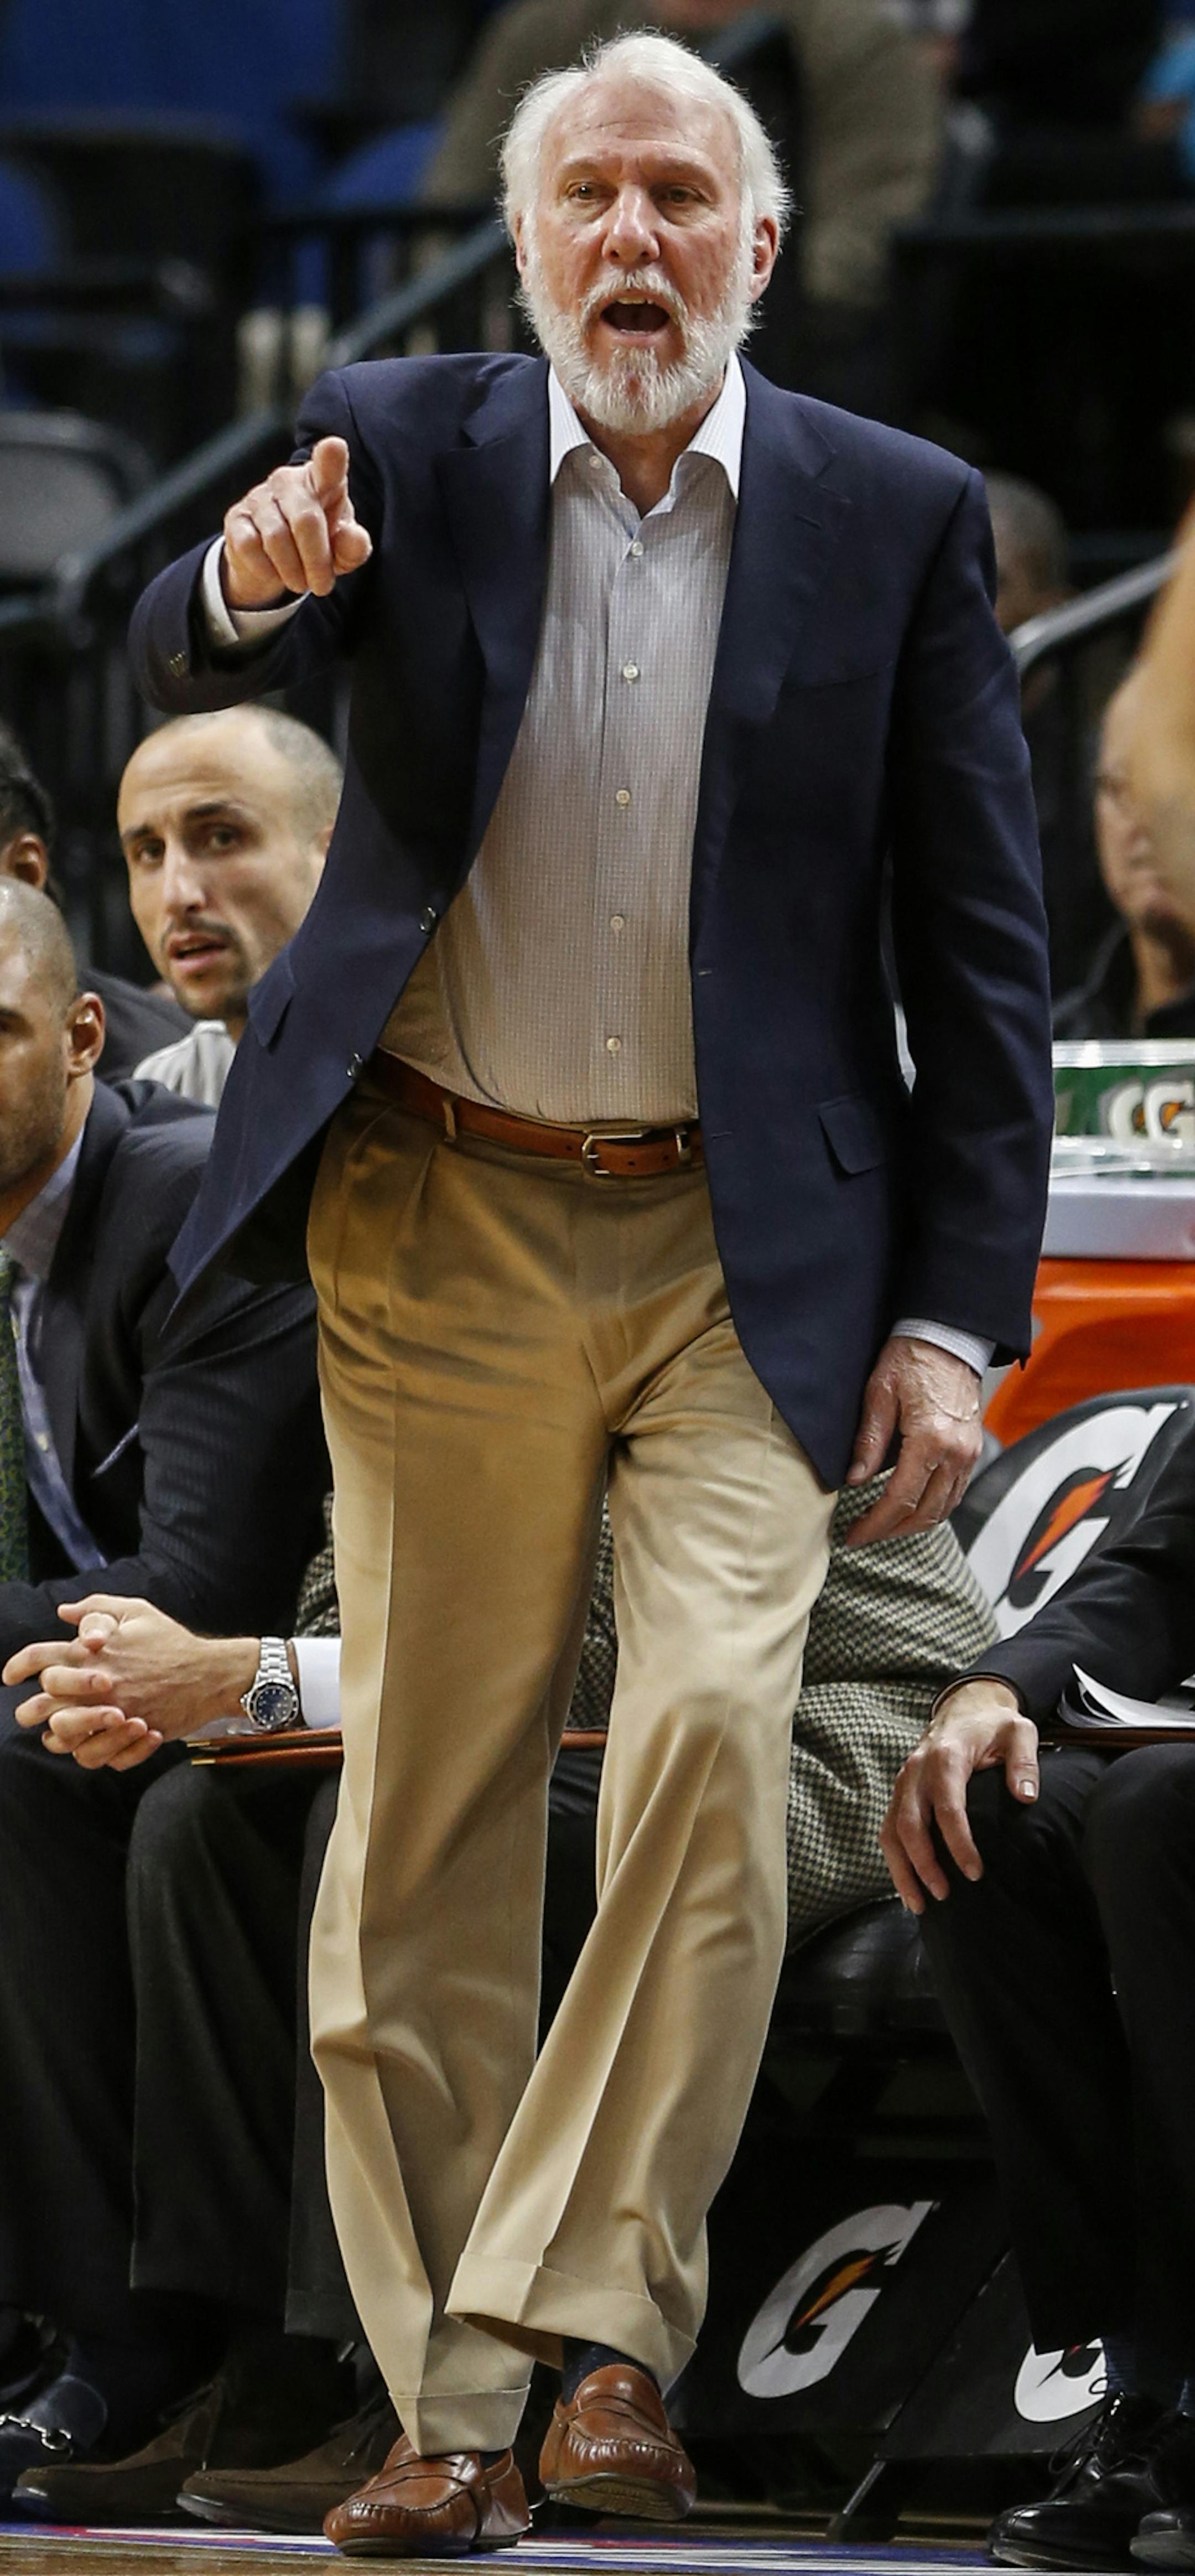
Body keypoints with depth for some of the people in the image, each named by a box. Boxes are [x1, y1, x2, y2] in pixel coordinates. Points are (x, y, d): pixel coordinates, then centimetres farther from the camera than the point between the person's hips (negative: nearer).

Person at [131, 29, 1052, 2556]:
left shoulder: (897, 516, 1)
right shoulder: (405, 450, 2)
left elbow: (982, 946, 2)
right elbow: (169, 666, -14)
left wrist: (954, 1312, -4)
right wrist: (248, 587, -38)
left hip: (745, 1247, -1)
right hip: (443, 1236, 1)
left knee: (716, 1734, -20)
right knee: (427, 1820, 2)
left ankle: (600, 2322, -15)